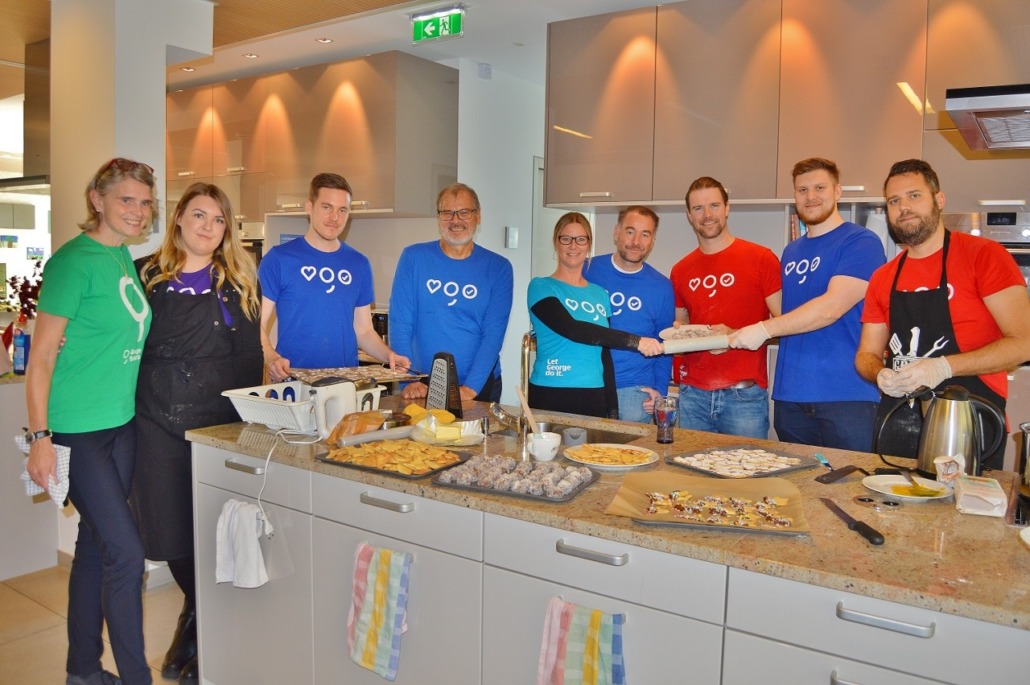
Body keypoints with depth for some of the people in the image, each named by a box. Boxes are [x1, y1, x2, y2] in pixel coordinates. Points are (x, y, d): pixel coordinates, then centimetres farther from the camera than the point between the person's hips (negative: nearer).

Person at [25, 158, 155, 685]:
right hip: (76, 429, -7)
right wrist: (39, 437, -17)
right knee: (126, 551, -6)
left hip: (121, 424, 8)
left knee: (96, 545, 15)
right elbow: (41, 356, -14)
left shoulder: (125, 257, 9)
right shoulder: (74, 260, -13)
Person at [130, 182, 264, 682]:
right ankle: (199, 612, 34)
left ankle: (200, 632, 23)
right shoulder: (144, 276, 8)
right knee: (167, 525, 7)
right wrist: (128, 407, 2)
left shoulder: (238, 281, 5)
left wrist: (243, 414, -6)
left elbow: (250, 354, 1)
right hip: (157, 421, 2)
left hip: (219, 418, -2)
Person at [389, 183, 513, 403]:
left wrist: (470, 388, -19)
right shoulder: (414, 257, -2)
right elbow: (400, 324, -5)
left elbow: (494, 333, -10)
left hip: (480, 387, 0)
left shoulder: (498, 268, -3)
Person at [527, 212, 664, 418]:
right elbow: (571, 329, -18)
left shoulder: (601, 294, 12)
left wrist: (613, 411, 9)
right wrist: (634, 341, -21)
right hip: (549, 395, -4)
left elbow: (605, 356, 13)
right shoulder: (541, 287, -2)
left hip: (593, 396, 4)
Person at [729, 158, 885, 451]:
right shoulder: (790, 252, 17)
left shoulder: (861, 242, -5)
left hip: (846, 396, -6)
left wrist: (764, 329, -18)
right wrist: (733, 334, 6)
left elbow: (832, 307, -18)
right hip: (789, 396, 6)